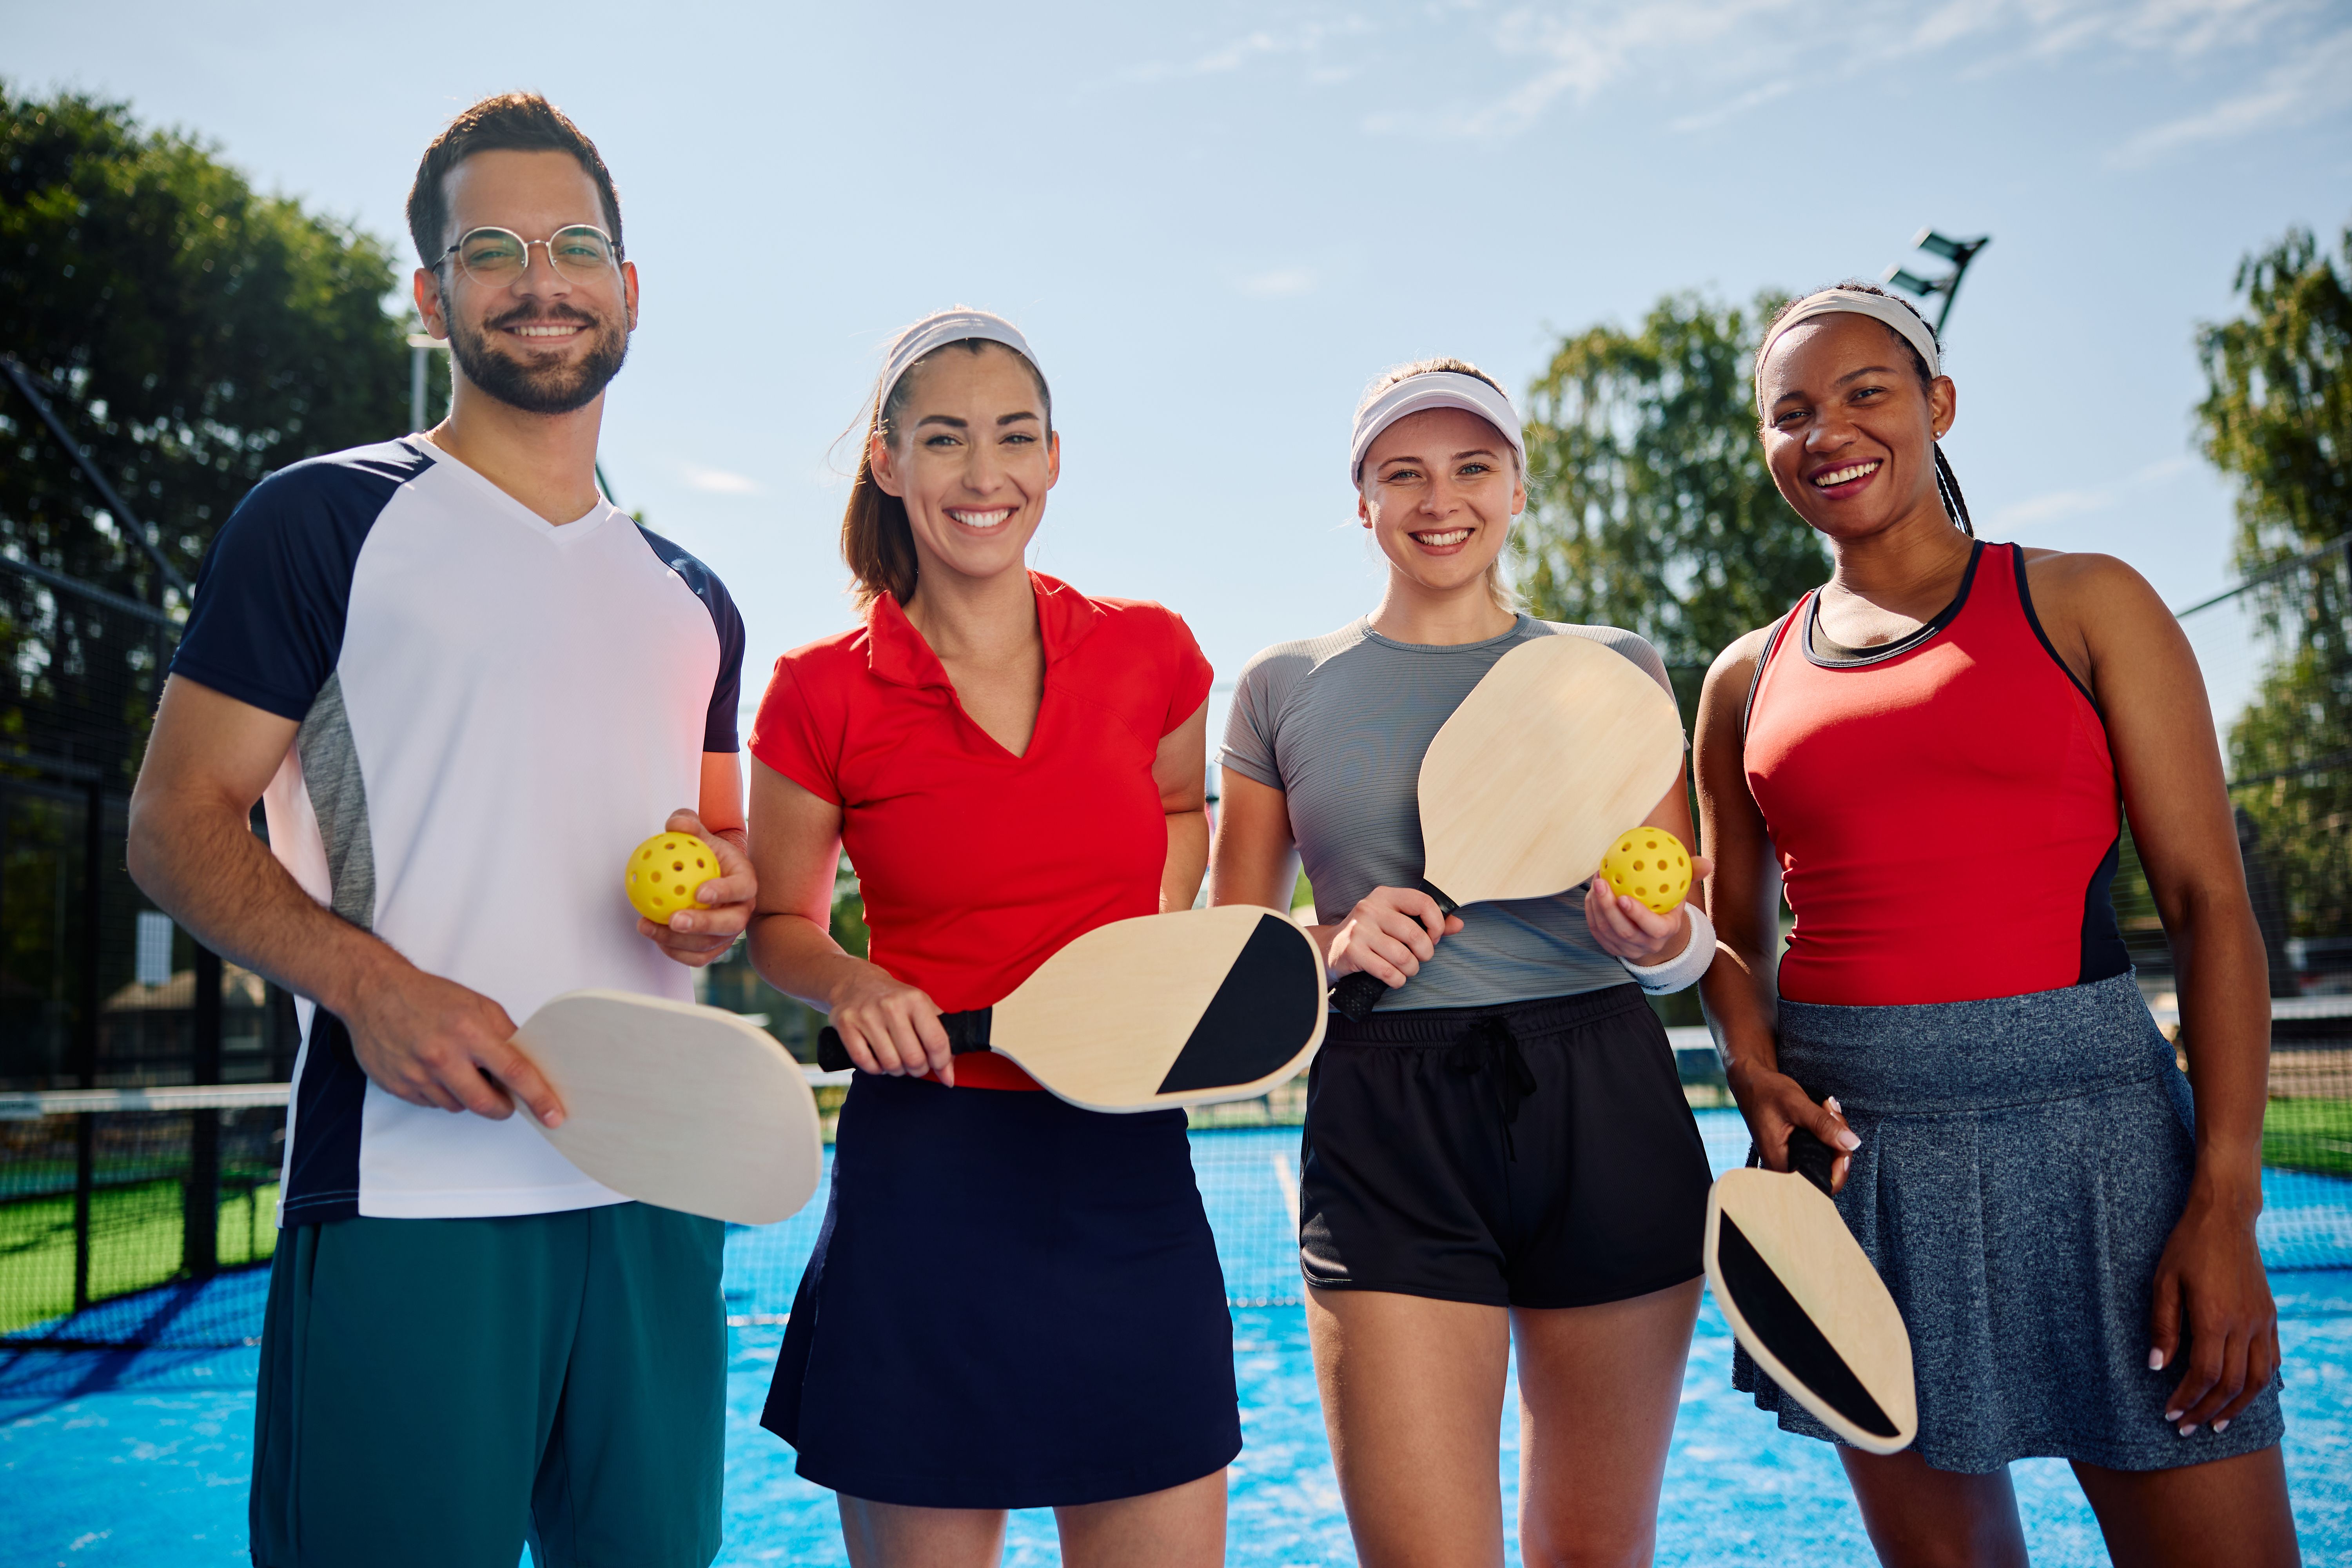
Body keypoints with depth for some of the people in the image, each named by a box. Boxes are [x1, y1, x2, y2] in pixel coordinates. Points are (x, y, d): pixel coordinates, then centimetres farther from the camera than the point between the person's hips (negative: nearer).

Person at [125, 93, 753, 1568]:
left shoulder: (690, 600, 18)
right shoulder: (323, 522, 2)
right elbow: (178, 824, -1)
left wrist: (725, 891, 1)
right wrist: (368, 981, -18)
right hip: (404, 1192, -5)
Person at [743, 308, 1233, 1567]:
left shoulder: (1148, 654, 3)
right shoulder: (821, 695, -2)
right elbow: (779, 926, 10)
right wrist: (855, 988, -10)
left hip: (1129, 1177, 2)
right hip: (922, 1173, -2)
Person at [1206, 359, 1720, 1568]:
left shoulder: (1611, 667, 11)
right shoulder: (1284, 688, 9)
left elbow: (1695, 934, 11)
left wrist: (1658, 940, -12)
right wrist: (1335, 946, -9)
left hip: (1605, 1109, 2)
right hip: (1384, 1123, -1)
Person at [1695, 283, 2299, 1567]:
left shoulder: (2083, 605, 3)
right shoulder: (1749, 680, 12)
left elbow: (2208, 899, -2)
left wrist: (2225, 1199, -11)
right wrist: (1759, 1074, -6)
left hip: (2090, 1122, -2)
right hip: (1857, 1146, 3)